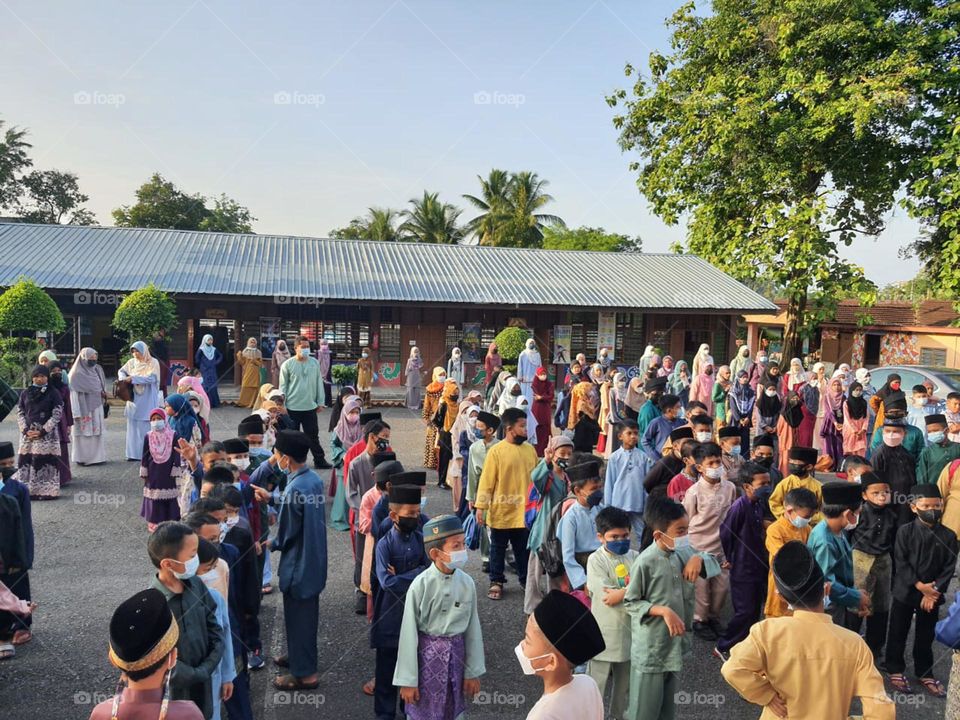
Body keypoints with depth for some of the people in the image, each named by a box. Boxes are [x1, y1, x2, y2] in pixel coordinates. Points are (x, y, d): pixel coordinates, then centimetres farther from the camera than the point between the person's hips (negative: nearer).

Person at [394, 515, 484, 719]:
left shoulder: (467, 583, -8)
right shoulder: (421, 585, -20)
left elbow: (473, 628, 1)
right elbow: (409, 634, -12)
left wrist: (473, 671, 7)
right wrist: (407, 679, -8)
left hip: (456, 654, 4)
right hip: (428, 655, -3)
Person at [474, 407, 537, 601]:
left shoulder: (530, 449, 3)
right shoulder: (496, 451, -11)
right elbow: (486, 481, -10)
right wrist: (480, 507, -14)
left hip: (525, 512, 4)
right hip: (501, 512, -3)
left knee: (524, 549, 14)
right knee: (498, 549, 11)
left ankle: (526, 580, 30)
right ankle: (496, 582, 25)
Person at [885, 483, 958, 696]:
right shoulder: (905, 531, -9)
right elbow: (900, 563, -10)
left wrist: (934, 591, -12)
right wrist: (919, 585, -17)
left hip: (932, 595, 2)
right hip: (904, 592, -2)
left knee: (926, 636, 14)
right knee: (898, 633, 9)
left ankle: (925, 674, 30)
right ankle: (895, 670, 24)